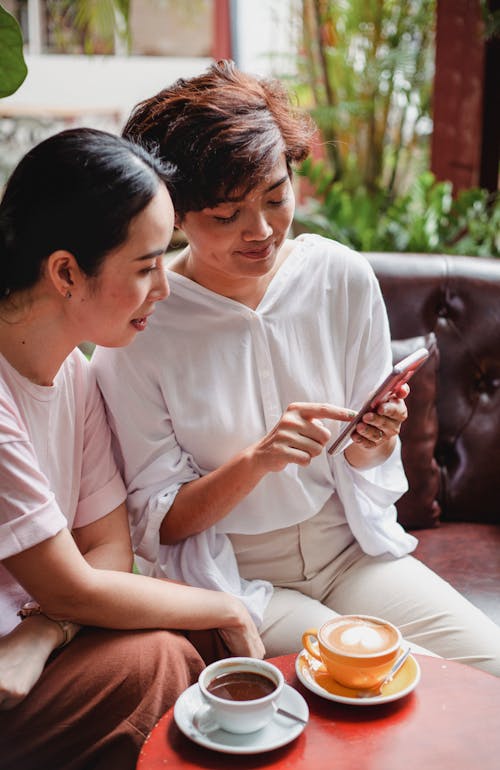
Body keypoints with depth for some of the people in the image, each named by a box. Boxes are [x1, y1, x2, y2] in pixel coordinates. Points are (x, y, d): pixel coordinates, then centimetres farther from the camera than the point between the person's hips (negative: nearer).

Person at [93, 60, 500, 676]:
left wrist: (375, 443, -18)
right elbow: (157, 523, -10)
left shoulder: (345, 279, -5)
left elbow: (362, 461, 6)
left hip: (347, 549, 4)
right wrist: (255, 461, -26)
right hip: (229, 578, -4)